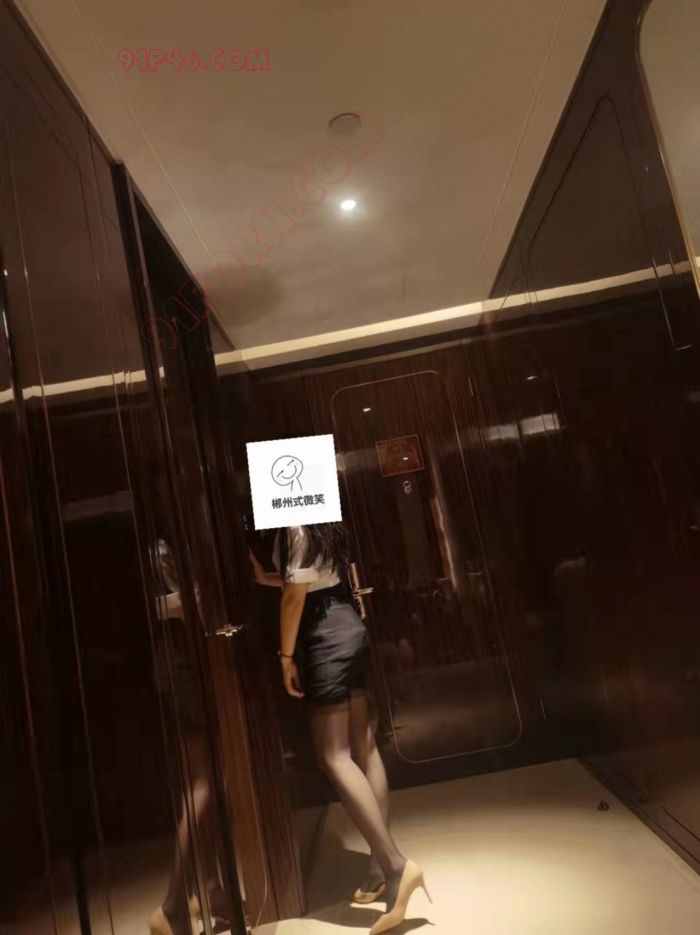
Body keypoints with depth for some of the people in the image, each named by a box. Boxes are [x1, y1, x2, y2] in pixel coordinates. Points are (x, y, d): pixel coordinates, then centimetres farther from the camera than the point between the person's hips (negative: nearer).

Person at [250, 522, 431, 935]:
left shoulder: (295, 526, -13)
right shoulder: (324, 523, 14)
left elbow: (296, 593, -15)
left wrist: (286, 655, -9)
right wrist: (265, 576, 21)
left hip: (325, 636, -9)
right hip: (350, 627, 9)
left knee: (334, 756, -5)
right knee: (364, 747, 9)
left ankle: (395, 863, -8)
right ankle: (382, 864, 17)